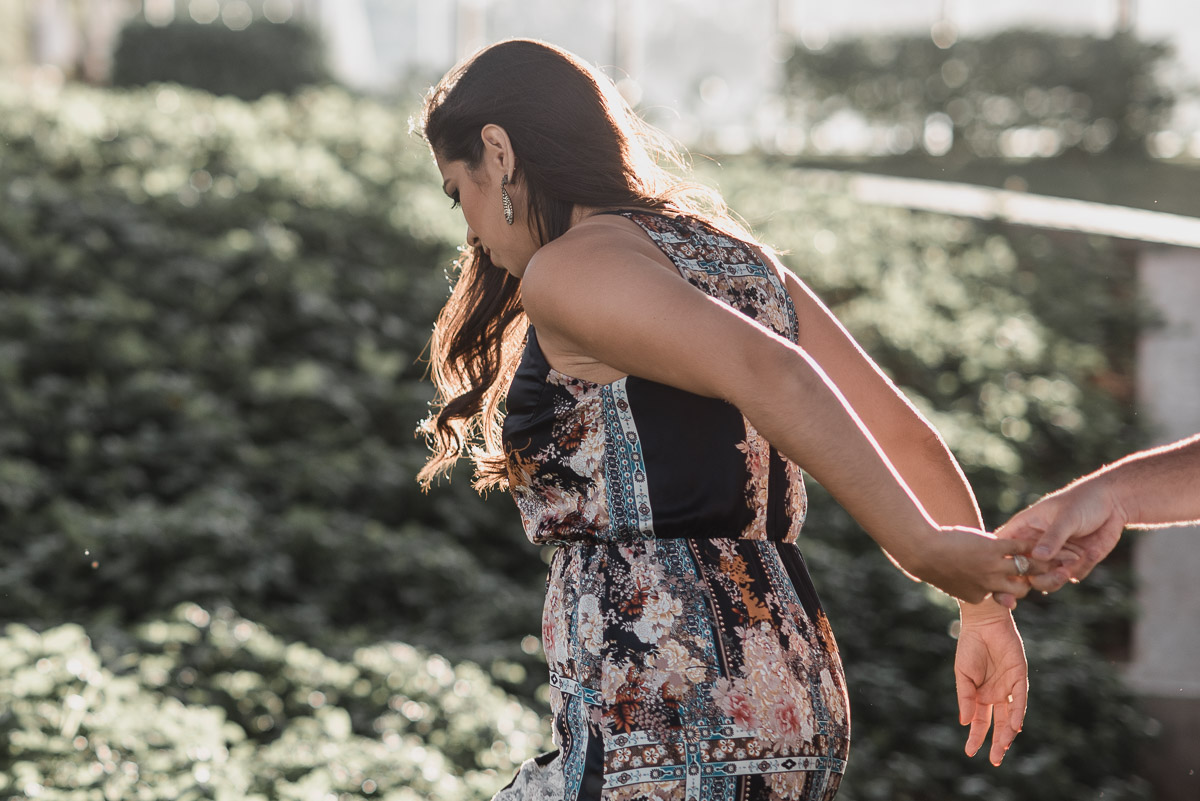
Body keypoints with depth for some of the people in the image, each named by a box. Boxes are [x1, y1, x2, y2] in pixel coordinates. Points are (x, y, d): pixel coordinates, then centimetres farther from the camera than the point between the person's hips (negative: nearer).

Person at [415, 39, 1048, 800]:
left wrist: (922, 550, -21)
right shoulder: (742, 261, 18)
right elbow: (902, 433, 12)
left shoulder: (569, 272, -7)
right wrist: (986, 609, 8)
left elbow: (765, 371, -22)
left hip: (660, 724, -9)